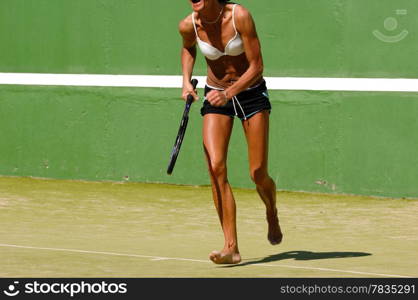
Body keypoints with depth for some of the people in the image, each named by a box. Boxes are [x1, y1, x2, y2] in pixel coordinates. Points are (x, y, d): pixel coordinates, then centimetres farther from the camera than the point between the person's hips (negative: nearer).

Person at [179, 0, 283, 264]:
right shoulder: (189, 26, -12)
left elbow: (257, 66, -20)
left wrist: (228, 94, -30)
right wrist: (186, 80, 0)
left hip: (251, 92, -2)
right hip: (216, 95, 2)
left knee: (259, 175, -3)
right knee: (216, 168, -17)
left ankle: (272, 215, 33)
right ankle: (231, 247, -17)